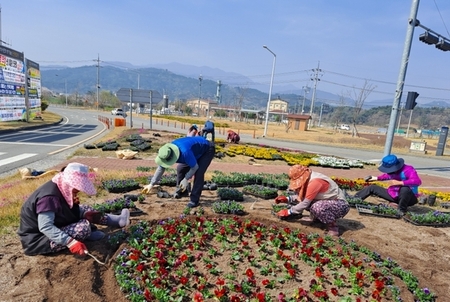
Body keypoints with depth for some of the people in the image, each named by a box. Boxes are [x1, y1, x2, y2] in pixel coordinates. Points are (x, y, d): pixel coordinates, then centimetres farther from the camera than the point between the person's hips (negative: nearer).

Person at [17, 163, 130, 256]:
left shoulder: (60, 188, -3)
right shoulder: (49, 197, -32)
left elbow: (65, 211, 10)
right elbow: (45, 227, -36)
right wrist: (70, 242, -41)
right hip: (38, 240, -10)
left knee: (83, 210, 4)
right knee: (84, 227, -25)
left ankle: (117, 220, 6)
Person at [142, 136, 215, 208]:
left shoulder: (185, 152, -43)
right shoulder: (168, 150, -18)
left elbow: (195, 167, -27)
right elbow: (161, 167, -6)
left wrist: (186, 179, -18)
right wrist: (152, 184, -5)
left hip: (207, 149, -8)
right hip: (196, 150, 8)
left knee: (198, 173, -20)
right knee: (180, 168, 4)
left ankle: (194, 200, -9)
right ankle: (181, 191, 23)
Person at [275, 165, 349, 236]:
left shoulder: (315, 182, -29)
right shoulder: (308, 179, -2)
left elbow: (305, 204, -24)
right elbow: (301, 196, 7)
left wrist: (288, 212, -14)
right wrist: (287, 199, -6)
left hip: (341, 205, -9)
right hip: (329, 202, 9)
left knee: (317, 207, -36)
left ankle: (333, 226, -9)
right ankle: (314, 217, 17)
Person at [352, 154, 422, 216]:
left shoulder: (408, 169, -25)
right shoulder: (393, 170, -6)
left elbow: (417, 181, -41)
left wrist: (399, 182, -40)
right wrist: (376, 178, 18)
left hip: (409, 198, -7)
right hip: (393, 195, 7)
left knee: (405, 189, -42)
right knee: (372, 188, 3)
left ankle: (402, 210, -18)